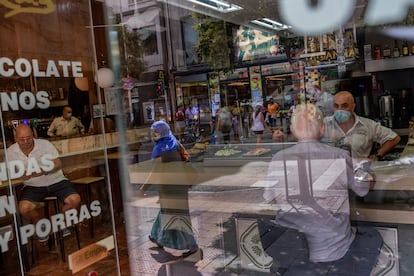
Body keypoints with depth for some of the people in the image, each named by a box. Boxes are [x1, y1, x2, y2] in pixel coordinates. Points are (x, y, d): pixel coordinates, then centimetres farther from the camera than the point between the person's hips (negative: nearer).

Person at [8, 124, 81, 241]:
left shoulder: (45, 144, -6)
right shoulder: (11, 152, -2)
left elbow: (58, 164, -9)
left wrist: (43, 171, -29)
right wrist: (30, 174, -21)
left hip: (56, 181, 0)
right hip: (32, 186, 1)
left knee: (75, 200, -22)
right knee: (24, 208, -29)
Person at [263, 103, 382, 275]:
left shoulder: (278, 159, -9)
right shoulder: (340, 157, -13)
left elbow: (267, 197, 7)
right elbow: (362, 189, 6)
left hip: (289, 254, 1)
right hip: (334, 251, 0)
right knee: (373, 237, 28)